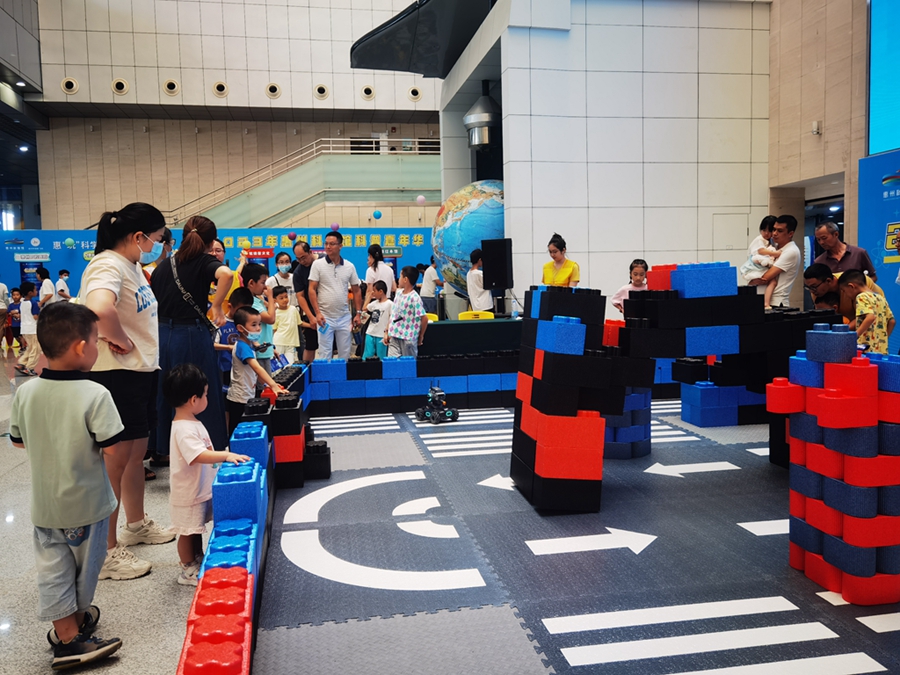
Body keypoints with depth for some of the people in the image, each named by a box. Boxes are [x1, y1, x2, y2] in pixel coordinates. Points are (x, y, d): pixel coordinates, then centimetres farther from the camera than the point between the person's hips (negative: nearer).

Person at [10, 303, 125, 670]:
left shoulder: (25, 392, -8)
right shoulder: (95, 395, -24)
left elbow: (18, 440, 3)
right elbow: (112, 448, -22)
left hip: (44, 503, 4)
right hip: (87, 503, -4)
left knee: (53, 570, 14)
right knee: (84, 567, 18)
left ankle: (67, 632, 20)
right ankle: (78, 620, 37)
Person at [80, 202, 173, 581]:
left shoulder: (132, 266, 13)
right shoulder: (109, 266, -19)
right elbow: (99, 310, -40)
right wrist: (123, 341, -23)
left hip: (141, 372, 10)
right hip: (116, 375, -10)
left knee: (137, 452, 20)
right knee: (116, 460, -2)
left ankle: (136, 525, 37)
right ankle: (106, 553, 9)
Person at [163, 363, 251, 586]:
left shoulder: (192, 423, 6)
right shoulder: (184, 429, -28)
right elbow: (199, 456, -39)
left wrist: (223, 456, 18)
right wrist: (226, 455, -43)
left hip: (201, 489, 10)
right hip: (187, 493, -10)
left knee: (197, 527, 23)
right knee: (187, 532, 6)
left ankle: (198, 561, 39)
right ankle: (188, 571, 20)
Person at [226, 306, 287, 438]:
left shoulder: (249, 344, 8)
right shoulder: (243, 346, -20)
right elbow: (257, 368, -33)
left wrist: (270, 383, 7)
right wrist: (273, 385, -41)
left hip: (248, 397, 9)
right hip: (240, 399, -9)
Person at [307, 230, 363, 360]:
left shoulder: (349, 266, 5)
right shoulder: (317, 264, -2)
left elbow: (356, 291, 10)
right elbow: (312, 290, -4)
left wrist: (358, 313, 4)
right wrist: (317, 313, -12)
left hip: (344, 317, 3)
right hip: (325, 317, -2)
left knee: (345, 352, 9)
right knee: (325, 354, 1)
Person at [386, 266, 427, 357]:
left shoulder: (414, 298, -15)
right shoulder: (399, 293, 9)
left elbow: (424, 319, -14)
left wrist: (420, 337, -4)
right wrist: (386, 332, 14)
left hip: (408, 339, -6)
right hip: (394, 337, 7)